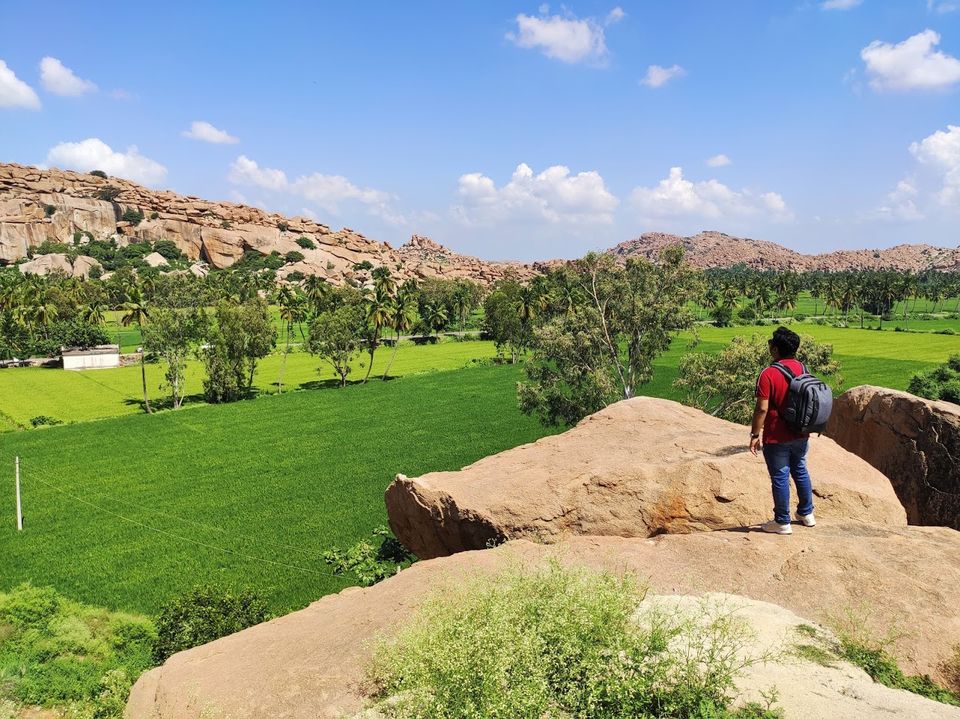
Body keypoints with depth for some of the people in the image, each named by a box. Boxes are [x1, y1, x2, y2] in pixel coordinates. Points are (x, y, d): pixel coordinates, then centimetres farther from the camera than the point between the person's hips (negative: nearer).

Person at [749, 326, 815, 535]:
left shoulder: (768, 374, -20)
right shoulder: (803, 369, 1)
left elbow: (762, 408, -21)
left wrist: (755, 434, -12)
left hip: (777, 437, -7)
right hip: (800, 434, 7)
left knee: (780, 477, 4)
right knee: (800, 471, 21)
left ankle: (782, 522, 14)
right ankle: (806, 513, 35)